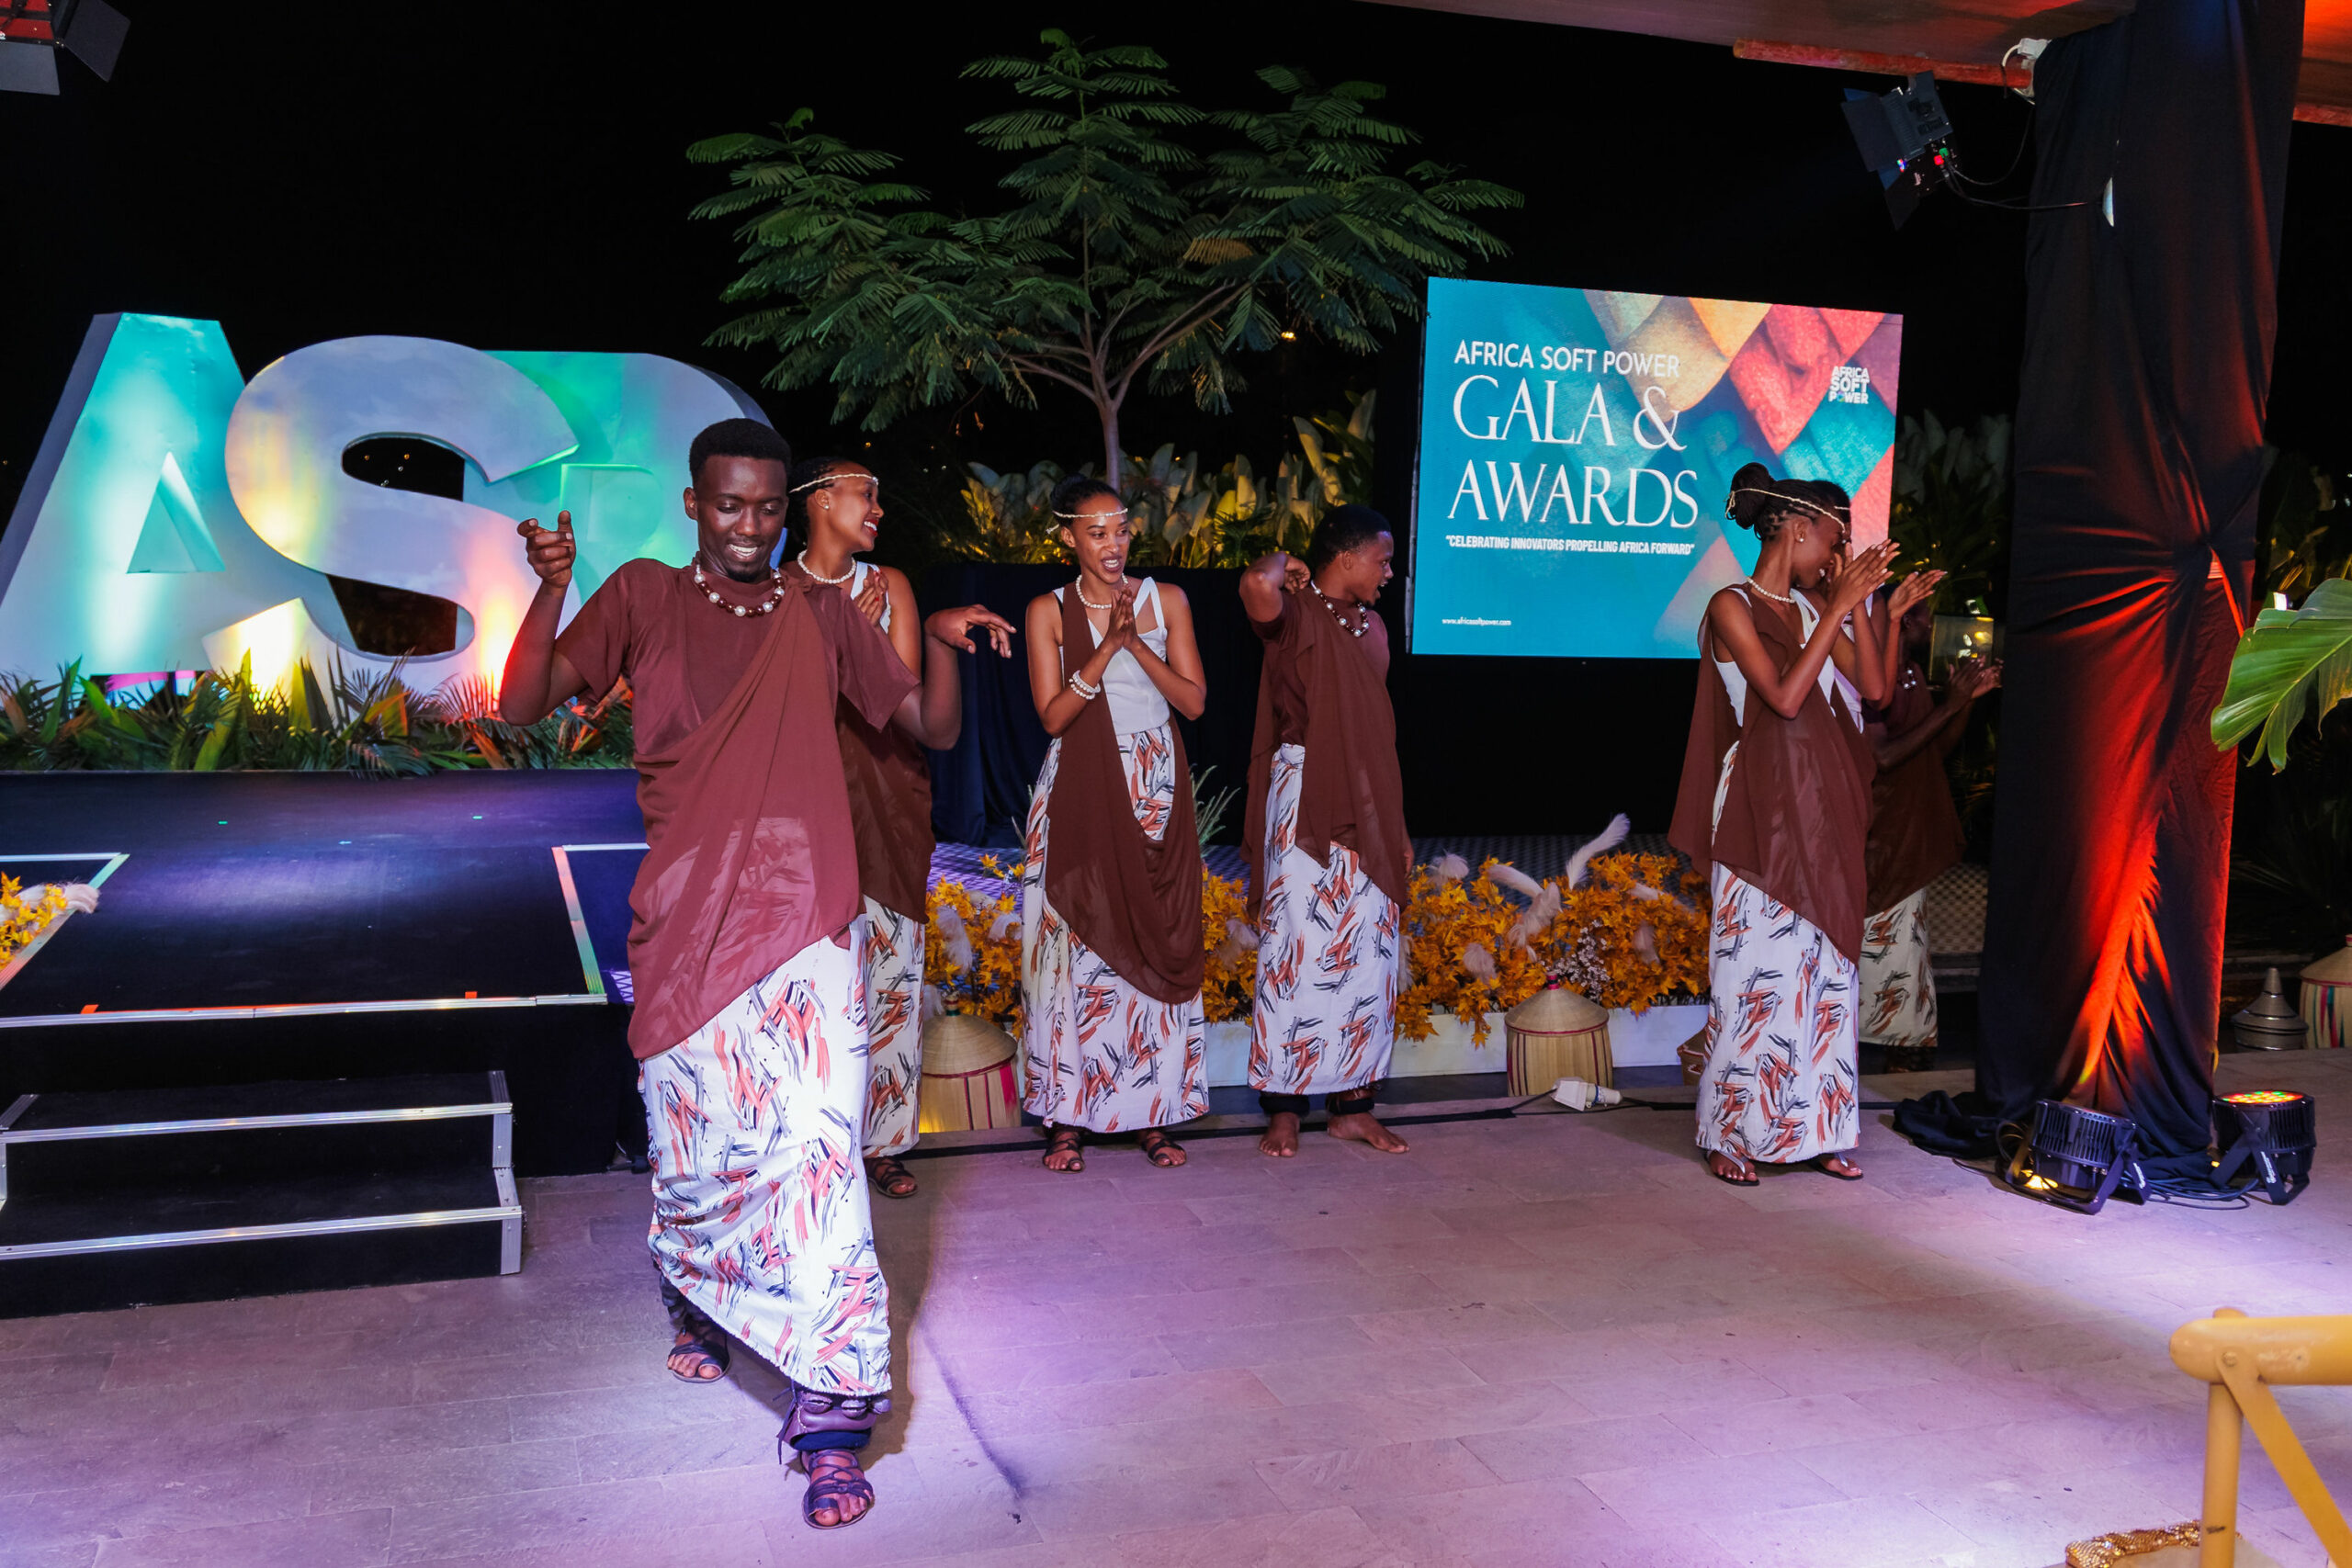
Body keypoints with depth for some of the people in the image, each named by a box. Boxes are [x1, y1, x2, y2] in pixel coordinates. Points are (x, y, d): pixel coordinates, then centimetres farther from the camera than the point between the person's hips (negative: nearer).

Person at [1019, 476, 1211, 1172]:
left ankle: (1153, 1112, 9)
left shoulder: (1166, 600, 6)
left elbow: (1195, 701, 0)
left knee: (1154, 945, 1)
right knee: (1077, 944, -4)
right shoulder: (1048, 611, 2)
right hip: (1079, 799, -1)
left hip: (1155, 796, 1)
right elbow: (1053, 714, -7)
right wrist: (1109, 646, -16)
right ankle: (1068, 1116, 3)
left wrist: (1137, 643, -11)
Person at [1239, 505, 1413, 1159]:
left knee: (1368, 957, 8)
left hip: (1367, 811, 7)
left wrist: (1398, 828, 17)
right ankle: (1284, 1109, 5)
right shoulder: (1296, 613, -6)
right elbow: (1256, 584, -32)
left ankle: (1353, 1104, 17)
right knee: (1296, 949, -4)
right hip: (1304, 804, -7)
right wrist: (1283, 565, -7)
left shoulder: (1371, 626, 17)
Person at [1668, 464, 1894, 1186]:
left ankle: (1818, 1129, 16)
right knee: (1755, 965, -4)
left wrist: (1880, 605, 3)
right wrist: (1840, 608, -15)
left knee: (1825, 963, 7)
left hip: (1821, 815, 7)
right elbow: (1785, 697, -17)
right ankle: (1732, 1135, 6)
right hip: (1761, 814, -7)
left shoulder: (1810, 609, 13)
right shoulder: (1733, 606, -7)